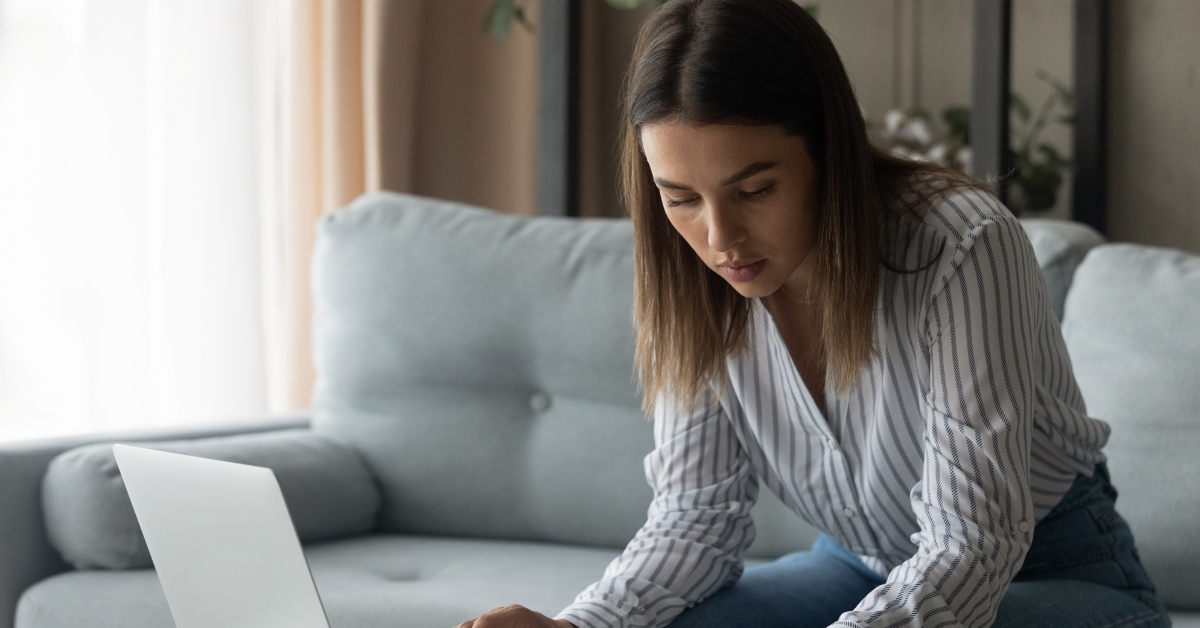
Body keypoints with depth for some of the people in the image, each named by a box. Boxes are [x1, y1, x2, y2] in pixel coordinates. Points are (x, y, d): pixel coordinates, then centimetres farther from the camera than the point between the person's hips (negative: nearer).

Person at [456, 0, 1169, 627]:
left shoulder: (960, 245, -29)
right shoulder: (698, 289, -11)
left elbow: (969, 546, -31)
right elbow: (694, 519, -7)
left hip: (1052, 571, -4)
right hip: (857, 569, 4)